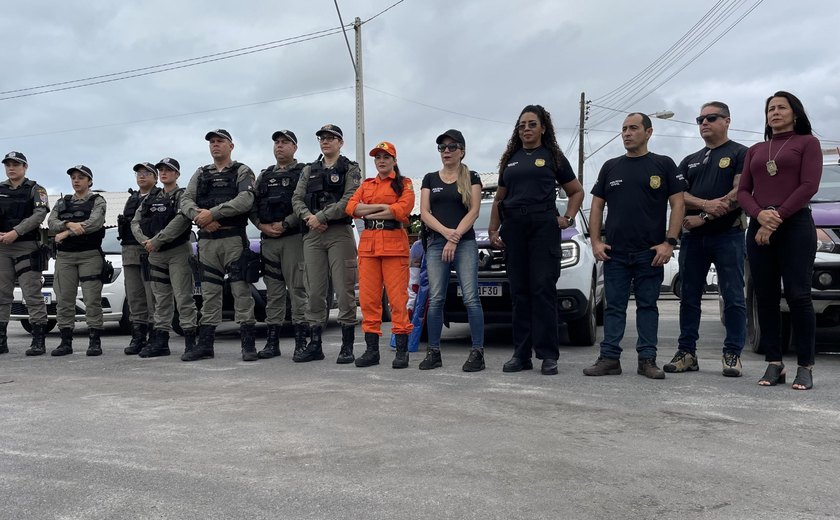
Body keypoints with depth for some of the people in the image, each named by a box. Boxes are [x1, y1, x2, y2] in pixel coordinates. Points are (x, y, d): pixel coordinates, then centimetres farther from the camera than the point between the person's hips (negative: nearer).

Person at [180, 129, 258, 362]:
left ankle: (248, 345, -2)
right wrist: (199, 216, -13)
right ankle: (205, 344, 13)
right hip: (206, 240, 5)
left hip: (234, 238, -5)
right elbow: (185, 200, 8)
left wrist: (212, 213, -18)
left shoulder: (242, 172, 4)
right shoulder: (200, 174, 19)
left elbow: (245, 200, -14)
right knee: (209, 293, 8)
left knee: (241, 291, -6)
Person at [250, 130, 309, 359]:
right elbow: (253, 205, 15)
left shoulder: (303, 172, 4)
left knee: (298, 289, -7)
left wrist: (285, 224, -14)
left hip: (294, 237, -5)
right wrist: (262, 226, -3)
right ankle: (272, 342, 10)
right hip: (268, 240, 5)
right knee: (273, 291, 7)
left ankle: (301, 342, -4)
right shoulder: (265, 175, 21)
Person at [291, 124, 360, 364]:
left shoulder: (350, 169, 5)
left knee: (344, 290, -5)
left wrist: (320, 217, -12)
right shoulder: (309, 170, 20)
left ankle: (347, 346, 1)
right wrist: (309, 217, -10)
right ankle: (314, 345, 12)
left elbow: (349, 200, -9)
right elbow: (297, 199, 10)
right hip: (312, 235, 5)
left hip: (340, 233, -4)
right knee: (314, 292, 5)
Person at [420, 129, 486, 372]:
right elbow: (424, 213, 5)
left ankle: (477, 352, -6)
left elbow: (474, 211, -3)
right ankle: (434, 352, 6)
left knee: (470, 298, -9)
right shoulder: (430, 179, 14)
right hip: (436, 243, 3)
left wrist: (455, 238, -12)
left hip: (465, 243, -2)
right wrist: (445, 232, -10)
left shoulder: (471, 178, 7)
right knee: (435, 299, 0)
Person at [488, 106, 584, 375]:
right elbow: (499, 199, 20)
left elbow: (577, 192, 14)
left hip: (543, 225, -3)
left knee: (543, 289, -8)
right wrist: (493, 230, 10)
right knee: (519, 291, 3)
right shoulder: (510, 159, 19)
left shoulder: (553, 157, 10)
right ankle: (521, 354, 8)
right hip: (513, 227, 4)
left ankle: (548, 354, -4)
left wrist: (568, 218, -1)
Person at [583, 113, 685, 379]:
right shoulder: (610, 167, 12)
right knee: (614, 306, 4)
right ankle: (609, 358, 7)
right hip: (614, 252, 3)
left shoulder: (663, 165, 3)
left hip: (650, 252, -2)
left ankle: (647, 359, 11)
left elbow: (678, 204, -1)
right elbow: (597, 206, 12)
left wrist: (669, 242, -10)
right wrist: (595, 241, 1)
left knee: (648, 306, 6)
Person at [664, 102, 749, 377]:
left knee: (733, 297, -3)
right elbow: (678, 195, 6)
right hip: (692, 237, 5)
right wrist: (706, 204, -14)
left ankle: (733, 354, 2)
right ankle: (686, 352, 11)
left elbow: (740, 193, -9)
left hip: (728, 234, -5)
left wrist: (703, 217, -12)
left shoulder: (740, 153, 4)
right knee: (689, 297, 5)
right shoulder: (690, 161, 20)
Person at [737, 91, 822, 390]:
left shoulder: (807, 142, 8)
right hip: (759, 228, 4)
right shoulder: (755, 150, 21)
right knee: (765, 298, 1)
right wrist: (760, 215, -10)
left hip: (796, 226, -4)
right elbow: (743, 191, 11)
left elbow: (809, 186, -5)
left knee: (797, 296, -9)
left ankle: (805, 367, -3)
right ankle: (774, 364, 6)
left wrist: (778, 219, -13)